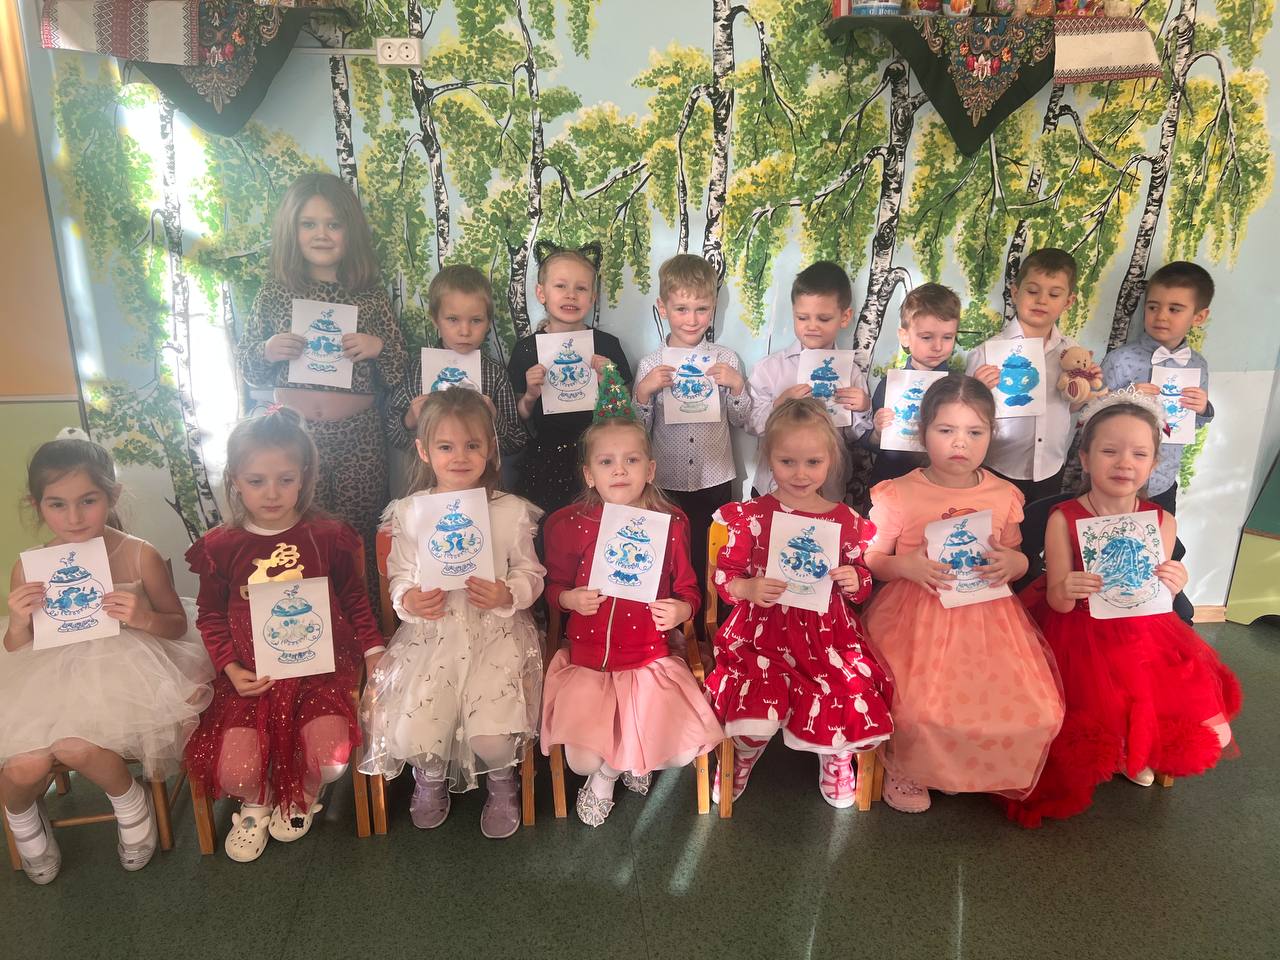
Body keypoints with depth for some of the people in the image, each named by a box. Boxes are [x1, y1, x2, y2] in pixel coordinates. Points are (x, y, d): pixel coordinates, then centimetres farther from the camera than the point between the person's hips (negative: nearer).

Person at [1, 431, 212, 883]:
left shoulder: (139, 556, -9)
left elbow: (178, 625, 2)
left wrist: (144, 618, -20)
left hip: (119, 673, -3)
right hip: (49, 679, 3)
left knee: (74, 745, -30)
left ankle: (128, 800, 6)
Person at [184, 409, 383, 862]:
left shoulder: (328, 536, -1)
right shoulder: (220, 546, 1)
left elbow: (355, 600, 8)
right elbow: (210, 616, 9)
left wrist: (374, 651, 0)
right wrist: (230, 669, -4)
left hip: (321, 668, -1)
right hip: (251, 676, 1)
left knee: (329, 761, -19)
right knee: (235, 772, -15)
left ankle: (302, 795, 22)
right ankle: (256, 804, 27)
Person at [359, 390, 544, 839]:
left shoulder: (511, 511, -4)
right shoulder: (409, 512, 0)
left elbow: (531, 574, 3)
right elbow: (398, 575, 6)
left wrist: (507, 595, -19)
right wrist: (408, 601, -17)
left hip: (496, 631, -1)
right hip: (431, 634, 2)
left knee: (490, 733, -18)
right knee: (413, 733, -12)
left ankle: (501, 780, 22)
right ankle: (431, 775, 28)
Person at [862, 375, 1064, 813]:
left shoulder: (1003, 495, 6)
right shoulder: (898, 495, -5)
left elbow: (1018, 558, 16)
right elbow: (870, 559, 1)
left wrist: (1011, 562, -7)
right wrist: (904, 566, -19)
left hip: (987, 617, 4)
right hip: (916, 620, -3)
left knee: (1035, 711, -9)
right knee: (918, 711, -22)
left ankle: (989, 772, 23)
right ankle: (904, 767, 14)